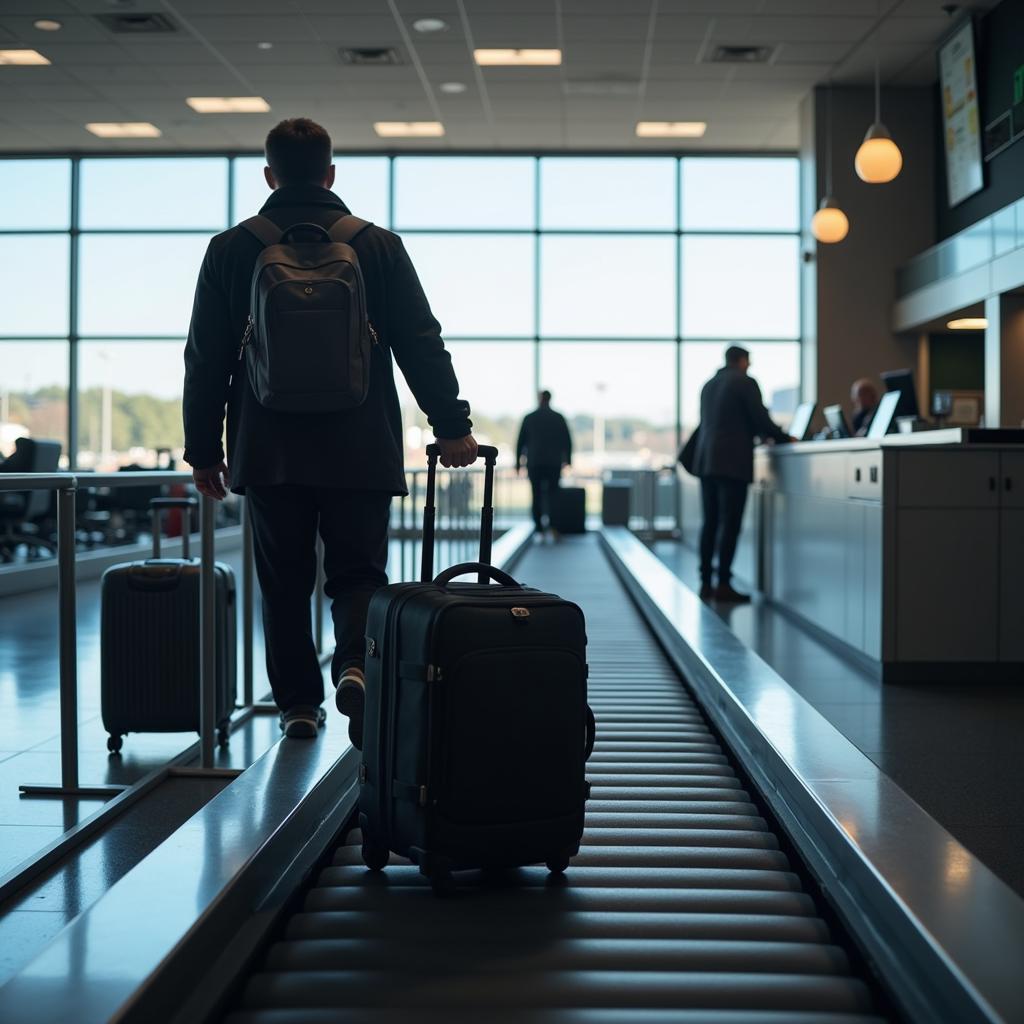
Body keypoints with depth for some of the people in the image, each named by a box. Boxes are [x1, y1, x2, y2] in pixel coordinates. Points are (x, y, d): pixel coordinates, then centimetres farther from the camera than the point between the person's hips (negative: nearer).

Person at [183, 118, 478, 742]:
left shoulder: (231, 251, 4)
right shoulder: (379, 246, 2)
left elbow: (206, 359, 5)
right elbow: (422, 345, 1)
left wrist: (204, 449, 12)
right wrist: (452, 426, 6)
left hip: (269, 455, 1)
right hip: (360, 452, 0)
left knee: (285, 583, 10)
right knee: (358, 572, 6)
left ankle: (298, 703, 13)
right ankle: (356, 664, -18)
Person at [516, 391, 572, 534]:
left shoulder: (529, 418, 1)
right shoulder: (558, 418, 1)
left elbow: (521, 441, 3)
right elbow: (567, 440, 2)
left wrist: (518, 462, 9)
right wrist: (567, 459, 12)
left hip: (534, 463, 0)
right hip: (554, 463, 0)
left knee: (537, 494, 4)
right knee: (552, 493, 6)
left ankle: (539, 525, -1)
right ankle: (552, 522, -9)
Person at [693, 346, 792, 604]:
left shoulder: (709, 385, 18)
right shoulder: (745, 382, -5)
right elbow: (760, 418, -8)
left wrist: (760, 434, 32)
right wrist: (784, 437, 8)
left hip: (706, 461, 7)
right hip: (732, 462, -7)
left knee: (710, 522, 9)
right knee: (730, 523, -6)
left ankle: (705, 583, 8)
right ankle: (723, 584, -9)